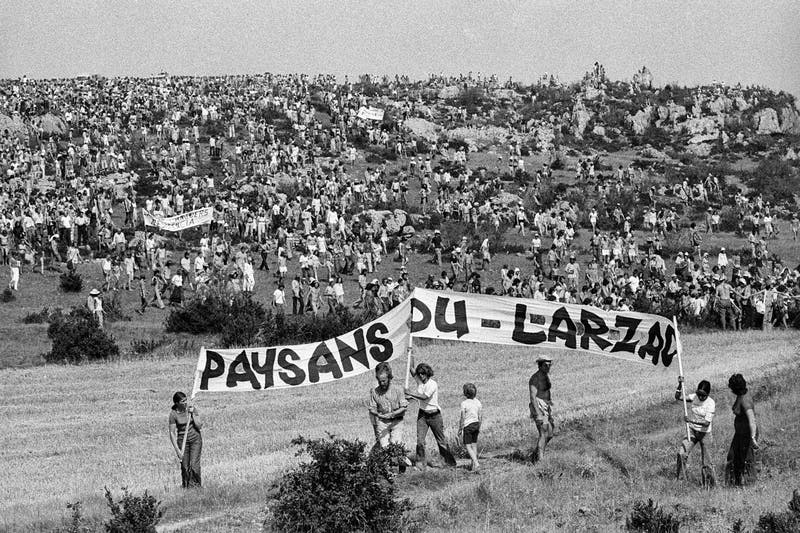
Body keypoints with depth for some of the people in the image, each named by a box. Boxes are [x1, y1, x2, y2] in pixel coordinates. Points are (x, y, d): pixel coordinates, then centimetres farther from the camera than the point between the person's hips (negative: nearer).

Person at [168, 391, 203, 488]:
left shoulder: (192, 408, -4)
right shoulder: (173, 414, -9)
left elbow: (199, 426, -4)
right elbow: (172, 433, -8)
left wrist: (192, 414, -14)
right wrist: (177, 450, -14)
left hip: (195, 439, 0)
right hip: (182, 440, 0)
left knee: (194, 465, -12)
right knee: (185, 467, -1)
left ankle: (195, 486, -7)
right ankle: (185, 487, 13)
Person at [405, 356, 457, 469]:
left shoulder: (432, 384, -16)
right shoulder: (419, 380, 3)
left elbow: (424, 397, -27)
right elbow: (412, 368, 2)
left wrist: (411, 393, -25)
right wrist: (411, 355, -4)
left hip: (434, 415, -5)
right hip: (422, 414, 5)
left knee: (441, 440, 4)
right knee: (420, 440, -7)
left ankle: (450, 461, 16)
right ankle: (420, 463, -3)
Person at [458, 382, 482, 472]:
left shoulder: (464, 403, -15)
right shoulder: (477, 402, 1)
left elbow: (462, 418, -13)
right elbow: (480, 416, 6)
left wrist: (460, 429, -3)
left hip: (468, 425, -6)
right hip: (476, 424, 6)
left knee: (467, 446, -2)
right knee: (474, 445, 14)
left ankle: (476, 463, -18)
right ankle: (473, 465, 18)